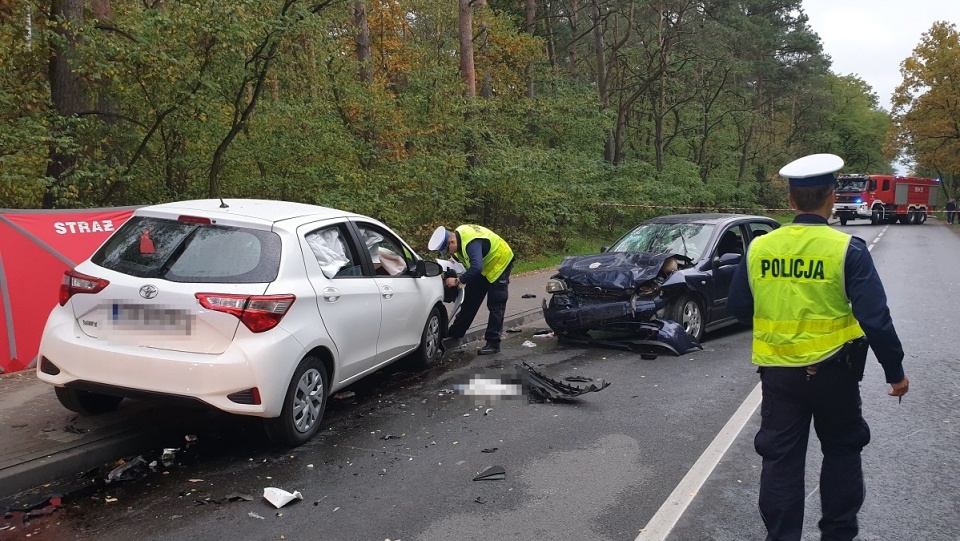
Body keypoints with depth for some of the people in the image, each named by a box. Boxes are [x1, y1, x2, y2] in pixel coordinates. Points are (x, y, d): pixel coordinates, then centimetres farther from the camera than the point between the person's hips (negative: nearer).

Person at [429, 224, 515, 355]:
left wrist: (458, 281, -41)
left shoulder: (471, 242, -38)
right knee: (469, 302, 9)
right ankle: (455, 335, 14)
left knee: (495, 306, -6)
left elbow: (476, 267, -49)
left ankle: (493, 343, -2)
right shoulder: (457, 236, -10)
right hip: (483, 267, 9)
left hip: (499, 263, -9)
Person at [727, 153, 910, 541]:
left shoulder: (759, 247, -5)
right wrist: (895, 371, -2)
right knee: (841, 452, 19)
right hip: (832, 371, -2)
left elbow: (737, 307, 5)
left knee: (781, 458, 10)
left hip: (778, 372, 2)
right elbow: (875, 318, -14)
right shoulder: (847, 250, -14)